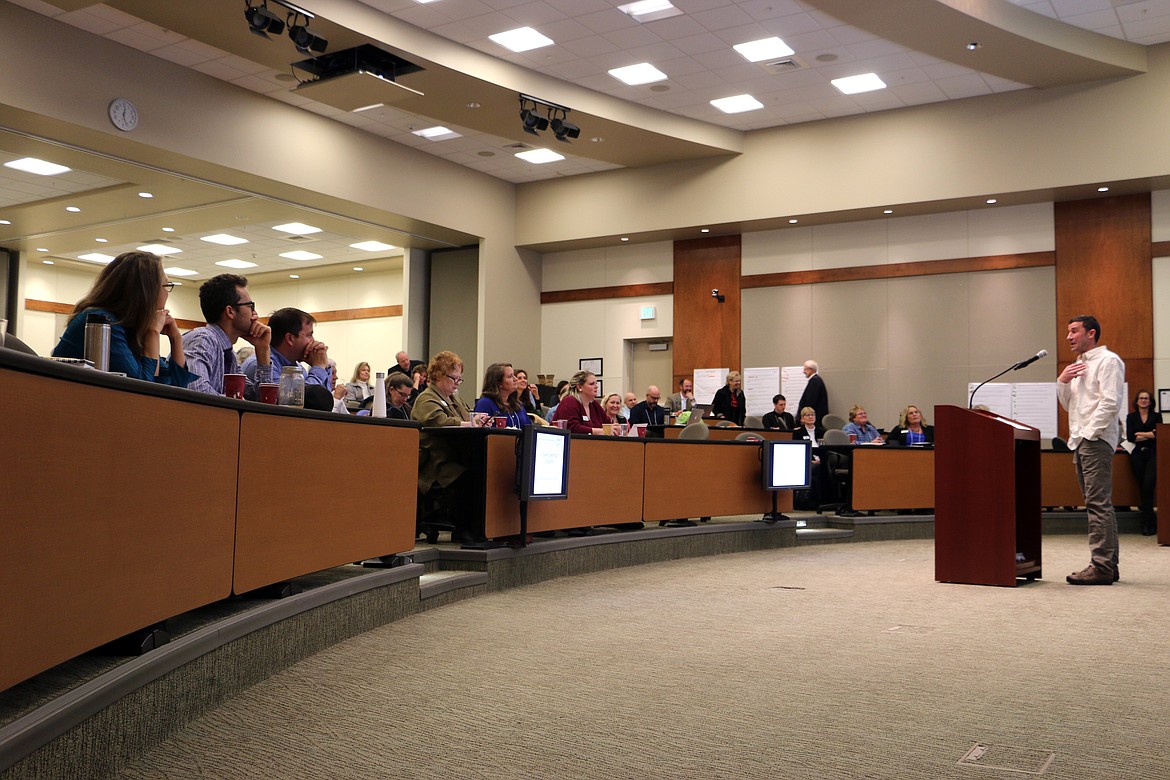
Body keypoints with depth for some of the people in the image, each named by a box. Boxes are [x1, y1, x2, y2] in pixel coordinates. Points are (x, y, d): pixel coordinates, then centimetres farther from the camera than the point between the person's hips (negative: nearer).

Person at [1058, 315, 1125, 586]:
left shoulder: (1108, 361, -4)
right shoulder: (1078, 365, 23)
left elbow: (1110, 402, -15)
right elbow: (1069, 405, 23)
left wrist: (1090, 432, -17)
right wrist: (1062, 382, 7)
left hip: (1097, 439, -9)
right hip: (1080, 441, 9)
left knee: (1098, 503, -13)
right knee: (1099, 504, 10)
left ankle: (1101, 566, -14)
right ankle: (1109, 565, 13)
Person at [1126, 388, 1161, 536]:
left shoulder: (1156, 416, 9)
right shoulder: (1131, 417, 11)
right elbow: (1130, 437, -2)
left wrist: (1142, 434, -5)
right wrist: (1151, 434, -5)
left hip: (1153, 454, -2)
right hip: (1138, 455, 2)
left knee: (1148, 485, -15)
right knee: (1143, 487, 2)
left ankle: (1147, 523, -8)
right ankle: (1152, 521, 12)